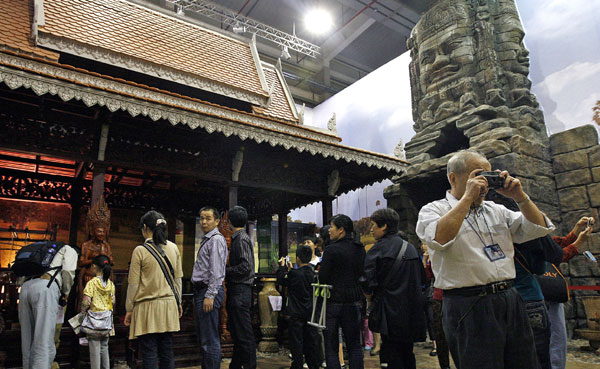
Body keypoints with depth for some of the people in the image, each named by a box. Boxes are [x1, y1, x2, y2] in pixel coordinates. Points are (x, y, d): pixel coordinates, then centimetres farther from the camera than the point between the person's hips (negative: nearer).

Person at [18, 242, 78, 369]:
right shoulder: (69, 250, 21)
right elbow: (68, 270, 2)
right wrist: (65, 294, 13)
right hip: (45, 288, -7)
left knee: (28, 345, 9)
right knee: (45, 346, -10)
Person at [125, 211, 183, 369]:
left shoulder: (140, 251, -10)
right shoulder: (173, 248, 3)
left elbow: (133, 284, -6)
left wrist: (129, 309, 4)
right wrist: (177, 302, 19)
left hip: (147, 307, -4)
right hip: (168, 305, 4)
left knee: (149, 352, 3)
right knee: (167, 351, 12)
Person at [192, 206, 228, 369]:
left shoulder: (216, 240, -12)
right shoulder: (206, 240, 19)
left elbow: (216, 272, -19)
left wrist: (210, 296, -23)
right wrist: (199, 295, 19)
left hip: (210, 291, -11)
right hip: (201, 290, 11)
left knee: (210, 339, -6)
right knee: (203, 336, 19)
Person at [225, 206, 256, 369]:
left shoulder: (241, 239, -13)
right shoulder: (238, 238, 16)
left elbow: (246, 267, -22)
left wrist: (225, 271, -12)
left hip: (240, 291, -10)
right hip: (236, 290, 10)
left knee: (244, 334, -4)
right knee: (236, 332, 19)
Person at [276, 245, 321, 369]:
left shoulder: (295, 274, -19)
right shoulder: (312, 273, 0)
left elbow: (281, 281, -6)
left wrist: (282, 267, 6)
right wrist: (290, 270, 21)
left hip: (297, 313, -6)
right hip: (310, 312, 6)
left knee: (297, 341, 4)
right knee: (311, 339, 15)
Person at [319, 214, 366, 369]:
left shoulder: (331, 249, -14)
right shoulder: (360, 249, 4)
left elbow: (322, 277, -13)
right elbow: (363, 274, 12)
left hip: (333, 302, -5)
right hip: (354, 301, 5)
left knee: (331, 346, 5)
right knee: (354, 345, 14)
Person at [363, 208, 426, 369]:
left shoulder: (379, 248, -12)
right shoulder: (410, 247, 8)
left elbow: (368, 282, -18)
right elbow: (422, 278, 16)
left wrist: (370, 295, 2)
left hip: (391, 312, -7)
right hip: (412, 312, 7)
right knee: (407, 353, 18)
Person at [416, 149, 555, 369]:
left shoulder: (496, 211, 18)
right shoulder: (433, 210, 0)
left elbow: (539, 229, 16)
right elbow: (439, 239, -22)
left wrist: (519, 196, 2)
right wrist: (468, 197, -17)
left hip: (510, 301, 6)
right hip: (468, 307, -6)